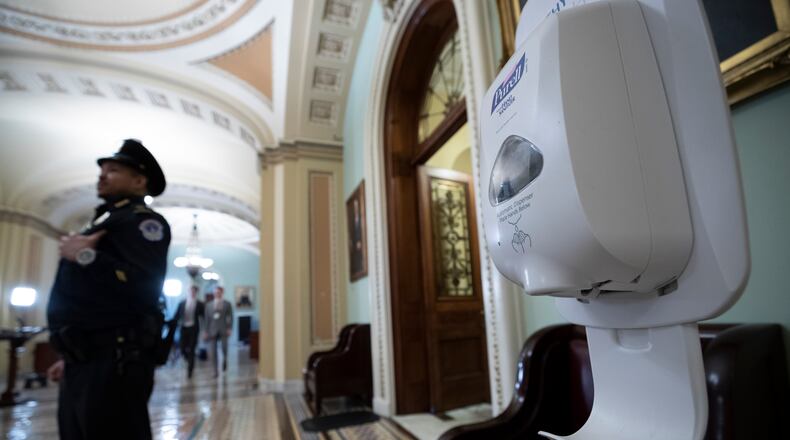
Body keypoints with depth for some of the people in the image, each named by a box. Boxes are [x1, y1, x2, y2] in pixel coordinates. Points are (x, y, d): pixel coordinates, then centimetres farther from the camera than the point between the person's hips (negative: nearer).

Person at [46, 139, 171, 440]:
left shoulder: (141, 220, -8)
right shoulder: (105, 222, 22)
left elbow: (145, 285, -24)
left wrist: (84, 256, -15)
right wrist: (72, 357, 23)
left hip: (113, 361, -9)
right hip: (84, 363, 9)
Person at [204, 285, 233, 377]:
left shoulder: (227, 304, 4)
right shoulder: (209, 305, 10)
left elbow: (230, 317, 2)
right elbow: (207, 319, 9)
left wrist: (229, 329, -7)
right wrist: (206, 332, 5)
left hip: (223, 330, -1)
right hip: (212, 331, 2)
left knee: (224, 348, -3)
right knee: (213, 352, -1)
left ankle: (225, 360, 31)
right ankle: (216, 371, 10)